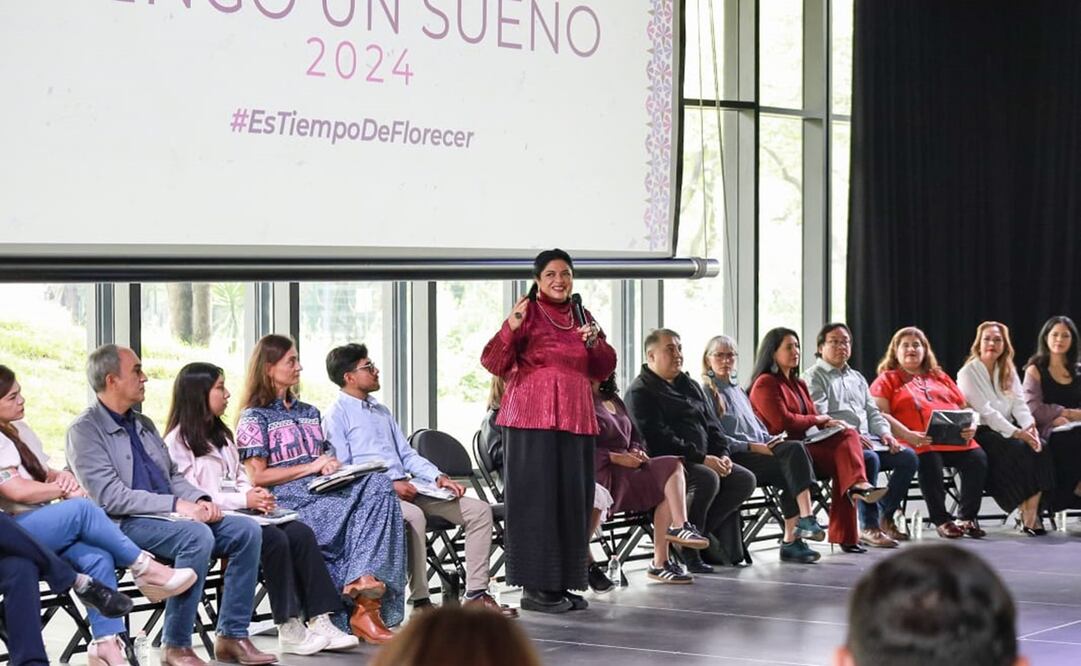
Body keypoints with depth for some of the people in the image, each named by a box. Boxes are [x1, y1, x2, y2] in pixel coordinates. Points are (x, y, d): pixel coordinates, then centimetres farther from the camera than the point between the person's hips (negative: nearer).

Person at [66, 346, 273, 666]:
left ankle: (232, 636, -9)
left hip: (170, 518, 8)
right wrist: (176, 505, -21)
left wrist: (200, 500, 0)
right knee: (197, 535, -34)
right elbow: (110, 497, -16)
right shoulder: (85, 431, -5)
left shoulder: (144, 425, 22)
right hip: (124, 525, -8)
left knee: (246, 530, -10)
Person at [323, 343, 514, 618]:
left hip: (407, 487, 8)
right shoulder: (336, 415, 0)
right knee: (413, 516, -40)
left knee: (479, 510, -6)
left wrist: (438, 477, 5)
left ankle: (476, 595, -10)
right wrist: (390, 485, -16)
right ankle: (420, 602, -32)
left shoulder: (382, 412, 26)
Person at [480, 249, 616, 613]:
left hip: (576, 419, 6)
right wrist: (510, 328, -26)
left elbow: (604, 369, 16)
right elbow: (495, 364, -10)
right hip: (533, 419, -6)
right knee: (536, 498, -6)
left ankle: (561, 583, 14)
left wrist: (594, 342, -3)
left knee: (572, 500, 6)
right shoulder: (528, 314, -3)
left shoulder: (582, 316, 14)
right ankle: (534, 587, -2)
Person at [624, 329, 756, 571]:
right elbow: (657, 436, -17)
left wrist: (723, 454, 0)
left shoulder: (690, 386, 22)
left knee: (744, 479, -12)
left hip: (703, 460, 8)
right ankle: (686, 550, -19)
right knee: (707, 479, -33)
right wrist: (701, 458, -22)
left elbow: (710, 424, 21)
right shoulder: (640, 391, -6)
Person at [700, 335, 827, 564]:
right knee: (795, 451, -27)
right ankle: (805, 518, -38)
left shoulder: (738, 391, 28)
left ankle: (791, 540, -28)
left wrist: (771, 442, 6)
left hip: (759, 451, 7)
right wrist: (752, 446, -16)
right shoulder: (706, 392, 2)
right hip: (734, 459, -7)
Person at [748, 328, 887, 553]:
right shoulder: (765, 384, -1)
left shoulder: (799, 384, 27)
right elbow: (783, 421, -12)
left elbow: (814, 419, 19)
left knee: (848, 435, -21)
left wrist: (829, 423, -4)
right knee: (844, 458, -25)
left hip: (806, 443, 7)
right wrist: (818, 420, -1)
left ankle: (857, 486, -38)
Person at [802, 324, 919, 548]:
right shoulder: (813, 377, 3)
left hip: (867, 439, 8)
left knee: (908, 456, -13)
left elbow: (872, 412, 24)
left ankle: (886, 517, -5)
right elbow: (819, 417, -10)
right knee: (870, 459, -36)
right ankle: (869, 527, -32)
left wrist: (885, 433, 2)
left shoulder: (857, 378, 29)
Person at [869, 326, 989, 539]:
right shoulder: (887, 380, 17)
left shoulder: (940, 378, 32)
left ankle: (968, 518, -15)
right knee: (929, 461, -37)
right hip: (921, 443, -4)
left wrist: (970, 426, 4)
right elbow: (880, 414, 1)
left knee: (978, 458, -26)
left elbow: (964, 408, 29)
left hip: (956, 441, 4)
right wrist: (907, 435, -15)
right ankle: (941, 520, -21)